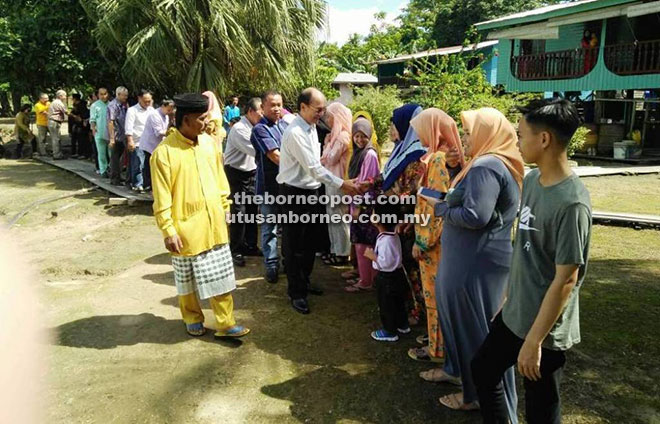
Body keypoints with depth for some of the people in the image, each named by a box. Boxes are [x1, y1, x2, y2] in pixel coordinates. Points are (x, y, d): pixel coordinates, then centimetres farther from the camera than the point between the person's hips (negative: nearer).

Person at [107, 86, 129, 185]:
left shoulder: (123, 105, 11)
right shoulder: (112, 105, -13)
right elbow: (110, 122, -18)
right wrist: (112, 138, -20)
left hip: (122, 136, 7)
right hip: (115, 137, -7)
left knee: (118, 157, 16)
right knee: (115, 158, 1)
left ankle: (117, 177, 28)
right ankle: (114, 179, 11)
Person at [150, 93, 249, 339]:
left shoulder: (208, 142, 3)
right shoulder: (164, 151, -15)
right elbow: (161, 197, -14)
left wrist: (225, 207, 14)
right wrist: (168, 230, -15)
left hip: (214, 224, 5)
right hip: (186, 228, -5)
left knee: (220, 276, 10)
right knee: (187, 278, 14)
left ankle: (225, 324, 21)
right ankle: (193, 319, 35)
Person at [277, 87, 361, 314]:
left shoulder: (311, 128, 7)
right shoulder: (295, 133, -21)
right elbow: (313, 168, -24)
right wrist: (342, 184, -23)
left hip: (311, 191, 9)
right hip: (294, 193, -9)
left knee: (309, 242, 20)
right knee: (294, 245, 4)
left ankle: (304, 281, 37)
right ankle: (296, 292, 16)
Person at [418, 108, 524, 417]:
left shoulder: (485, 167, -21)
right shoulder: (498, 163, 12)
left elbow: (475, 216, -28)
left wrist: (440, 207, -13)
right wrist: (448, 203, 7)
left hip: (477, 262, -10)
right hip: (474, 258, 10)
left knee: (474, 325, 4)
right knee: (459, 315, 23)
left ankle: (482, 393, 21)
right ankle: (458, 369, 40)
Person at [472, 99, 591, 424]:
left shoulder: (572, 203, -26)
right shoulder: (531, 181, 0)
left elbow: (566, 280, -23)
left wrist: (534, 340, -18)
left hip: (545, 329, -8)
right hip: (514, 314, 8)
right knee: (482, 370, 23)